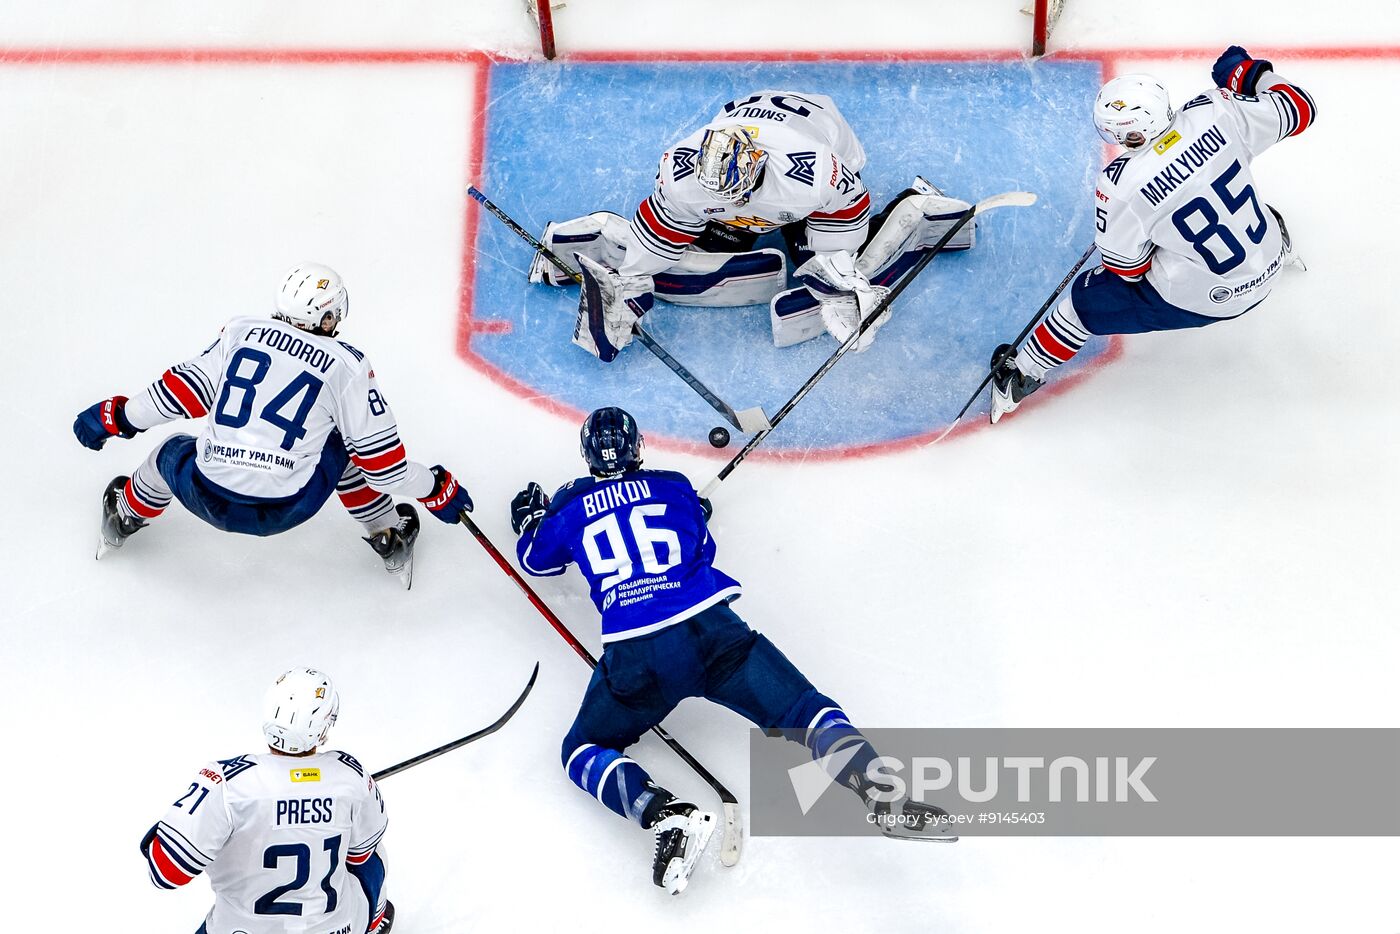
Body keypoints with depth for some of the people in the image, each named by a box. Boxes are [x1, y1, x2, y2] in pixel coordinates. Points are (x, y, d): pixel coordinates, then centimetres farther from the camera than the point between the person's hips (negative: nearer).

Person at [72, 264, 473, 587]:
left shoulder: (242, 332, 3)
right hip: (285, 513, -1)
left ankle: (124, 520, 57)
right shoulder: (347, 366, -2)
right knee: (342, 445, 25)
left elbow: (184, 390, 3)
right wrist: (436, 488, 12)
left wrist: (118, 416, 16)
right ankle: (390, 539, 32)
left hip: (207, 499, 2)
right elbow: (381, 458, -2)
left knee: (172, 453, 35)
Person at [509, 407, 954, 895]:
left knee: (583, 751, 13)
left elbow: (536, 560, 36)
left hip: (632, 655, -1)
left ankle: (666, 815, -15)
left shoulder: (570, 507, 17)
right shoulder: (673, 486, 18)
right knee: (802, 707, 1)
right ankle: (884, 795, -24)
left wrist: (530, 516, 56)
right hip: (708, 630, 1)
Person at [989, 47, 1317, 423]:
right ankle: (1281, 248, 73)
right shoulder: (1216, 111, -20)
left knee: (1088, 300, 15)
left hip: (1199, 299, -5)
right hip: (1265, 272, 5)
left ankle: (1021, 377, 31)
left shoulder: (1120, 186, -29)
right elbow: (1299, 110, -4)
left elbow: (1127, 269, -14)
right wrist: (1249, 72, 12)